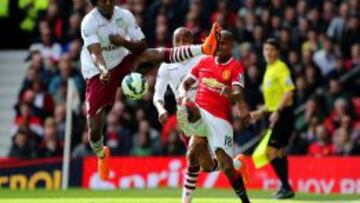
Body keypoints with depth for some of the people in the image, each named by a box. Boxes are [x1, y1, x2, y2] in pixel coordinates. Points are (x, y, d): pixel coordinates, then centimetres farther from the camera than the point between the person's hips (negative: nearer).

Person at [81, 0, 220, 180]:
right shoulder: (89, 23, -19)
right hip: (98, 73, -2)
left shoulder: (125, 16, -8)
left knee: (153, 54, -25)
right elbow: (95, 52, -33)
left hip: (122, 63, 2)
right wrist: (103, 70, -53)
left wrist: (124, 42, -28)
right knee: (94, 124, -6)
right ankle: (101, 154, 28)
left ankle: (203, 49, -42)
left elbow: (141, 46, -8)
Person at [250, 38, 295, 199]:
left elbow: (289, 92, -20)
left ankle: (286, 187, -12)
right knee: (279, 152, 13)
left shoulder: (281, 68, -10)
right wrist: (260, 112, 21)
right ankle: (285, 188, 19)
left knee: (272, 152, -15)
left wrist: (277, 111, -26)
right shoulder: (269, 70, 17)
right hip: (275, 115, 10)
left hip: (283, 115, -10)